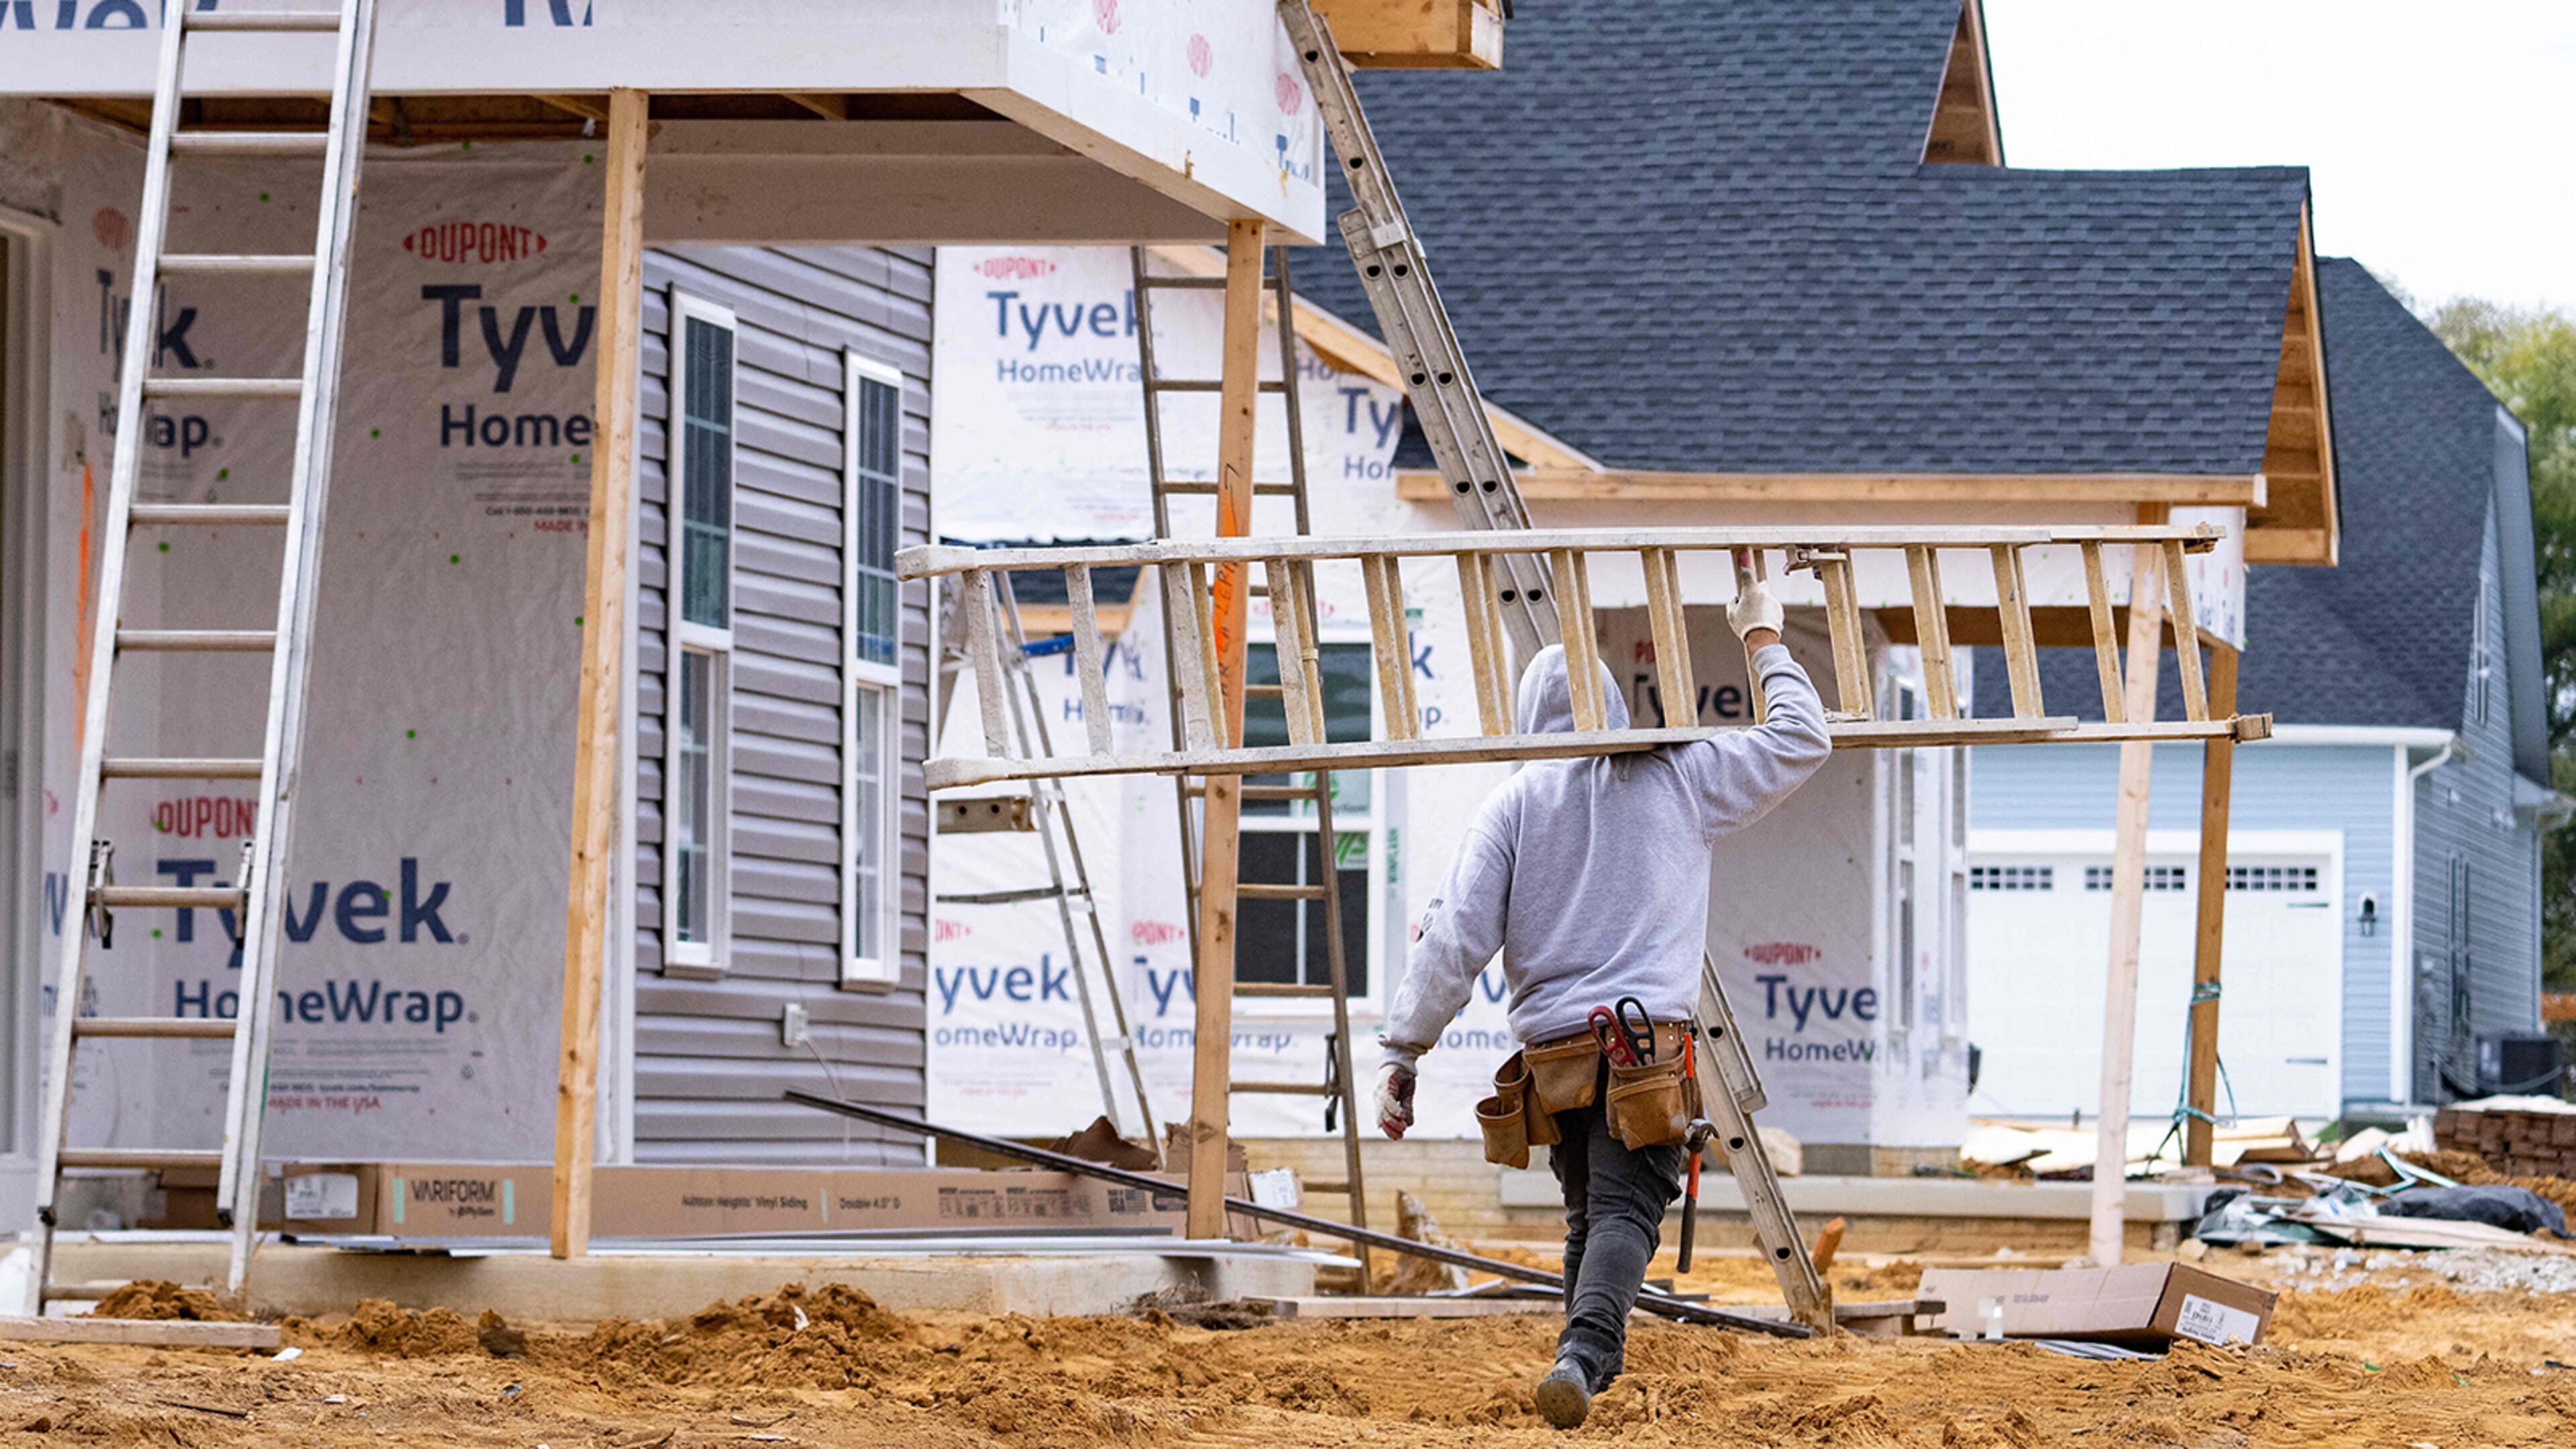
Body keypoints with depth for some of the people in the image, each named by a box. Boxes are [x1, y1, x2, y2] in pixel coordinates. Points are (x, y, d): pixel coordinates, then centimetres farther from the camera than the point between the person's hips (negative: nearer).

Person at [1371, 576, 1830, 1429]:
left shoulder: (1516, 802, 6)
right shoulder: (1677, 779, 8)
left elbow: (1457, 937, -2)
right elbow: (1801, 744, 18)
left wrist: (1403, 1051, 1)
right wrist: (1765, 645, 31)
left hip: (1551, 1048, 2)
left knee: (1588, 1213, 20)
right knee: (1625, 1209, -14)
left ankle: (1591, 1363, 27)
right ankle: (1583, 1352, -37)